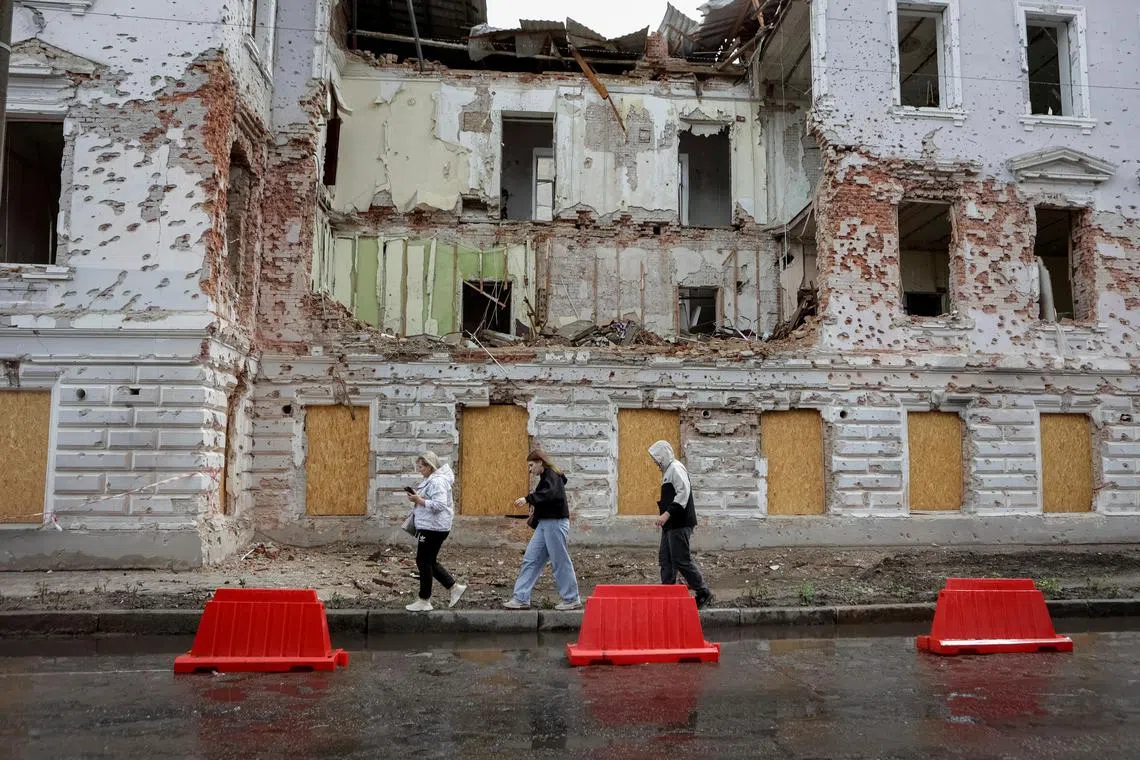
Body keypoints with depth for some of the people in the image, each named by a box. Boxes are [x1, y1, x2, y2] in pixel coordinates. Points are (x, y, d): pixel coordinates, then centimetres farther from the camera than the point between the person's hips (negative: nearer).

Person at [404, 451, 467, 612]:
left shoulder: (437, 482, -18)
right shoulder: (430, 480, 15)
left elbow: (439, 505, -27)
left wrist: (419, 500, -22)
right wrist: (417, 498, 9)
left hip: (433, 528, -11)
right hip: (429, 527, 11)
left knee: (424, 562, -1)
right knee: (430, 562, 15)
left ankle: (424, 601, 9)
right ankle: (455, 587, 20)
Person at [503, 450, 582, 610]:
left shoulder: (552, 476, -13)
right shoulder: (546, 477, 17)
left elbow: (550, 493, -31)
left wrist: (528, 498, -37)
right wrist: (535, 505, 3)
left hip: (555, 523, -10)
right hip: (544, 524, 10)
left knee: (560, 562, -1)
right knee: (530, 560, 6)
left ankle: (571, 599, 11)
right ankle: (521, 599, 8)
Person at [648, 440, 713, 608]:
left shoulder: (676, 468, -13)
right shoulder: (668, 470, 18)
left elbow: (683, 492, -25)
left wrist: (667, 513, -29)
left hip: (679, 524, -10)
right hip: (670, 525, 10)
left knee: (681, 560, -7)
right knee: (665, 559, 11)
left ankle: (704, 593, 3)